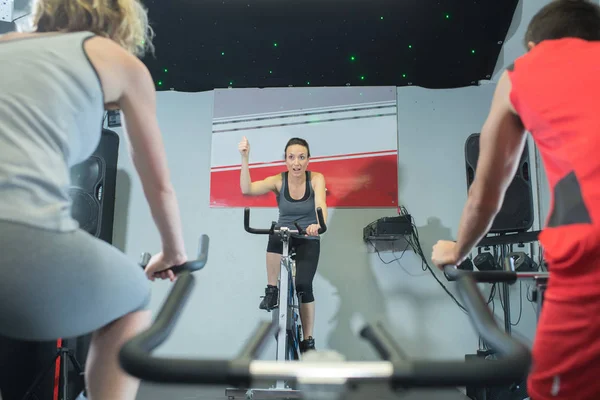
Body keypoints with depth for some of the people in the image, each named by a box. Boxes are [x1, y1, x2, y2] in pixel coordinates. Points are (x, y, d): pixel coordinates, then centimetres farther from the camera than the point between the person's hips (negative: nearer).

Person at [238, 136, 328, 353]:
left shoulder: (316, 178, -15)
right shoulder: (277, 181, -14)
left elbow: (320, 203, -33)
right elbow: (247, 190, -30)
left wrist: (318, 224, -54)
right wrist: (245, 158, -41)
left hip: (308, 240, 0)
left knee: (303, 285, -19)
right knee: (275, 235, -36)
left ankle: (308, 341, -1)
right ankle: (272, 291, -17)